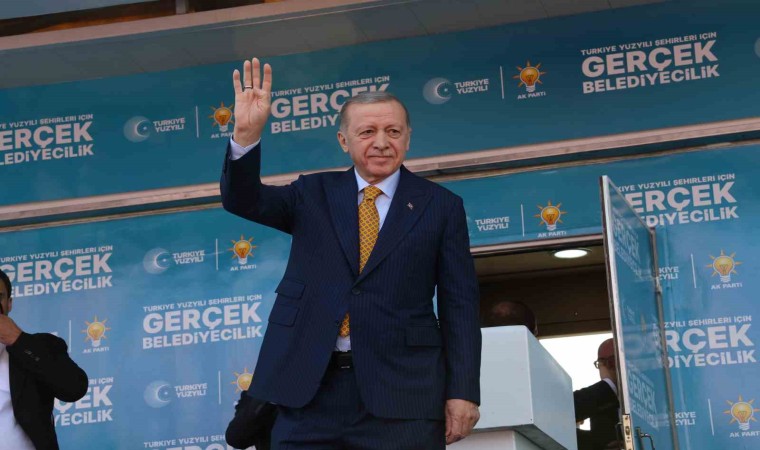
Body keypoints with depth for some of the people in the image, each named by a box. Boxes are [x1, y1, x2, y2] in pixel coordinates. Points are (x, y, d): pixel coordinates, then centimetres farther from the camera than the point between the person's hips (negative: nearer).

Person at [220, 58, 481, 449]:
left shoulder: (440, 206, 7)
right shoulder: (314, 194, 13)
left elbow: (459, 305, 4)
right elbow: (243, 201, 1)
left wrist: (463, 391, -4)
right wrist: (246, 135, -17)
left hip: (401, 391, -1)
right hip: (307, 386, 2)